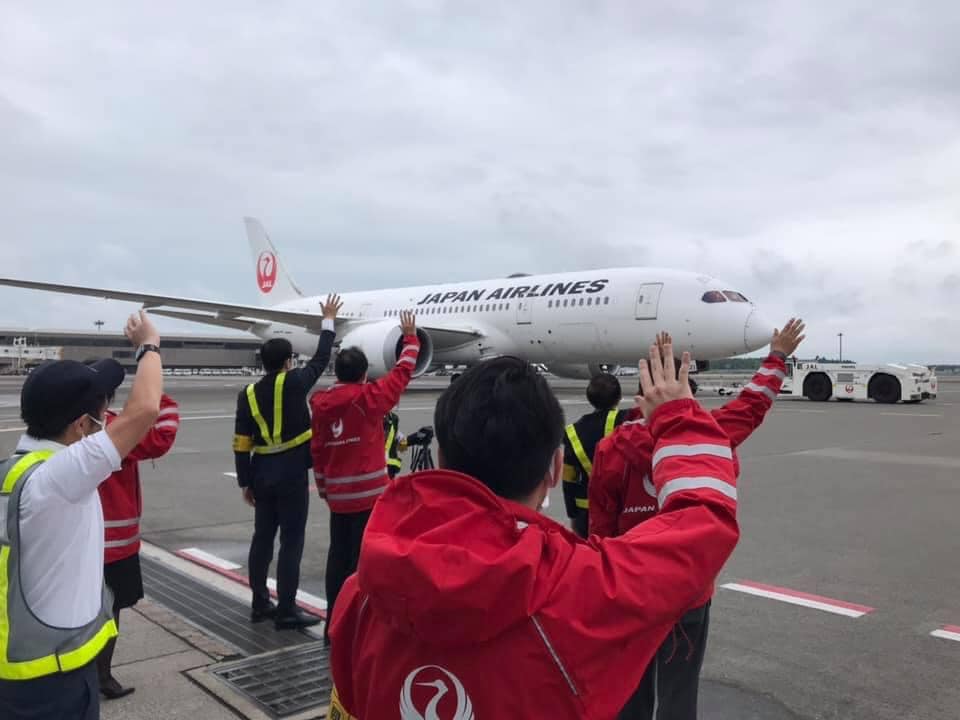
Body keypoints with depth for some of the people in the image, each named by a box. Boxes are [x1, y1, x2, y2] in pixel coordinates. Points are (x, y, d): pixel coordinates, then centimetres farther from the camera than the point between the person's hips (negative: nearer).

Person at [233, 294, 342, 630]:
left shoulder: (248, 394, 4)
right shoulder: (294, 382, -10)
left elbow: (241, 445, 4)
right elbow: (321, 359, 6)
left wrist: (245, 482, 11)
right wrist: (328, 321, 18)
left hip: (262, 471, 6)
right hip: (291, 471, -6)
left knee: (262, 537, 15)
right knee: (291, 541, 0)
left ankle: (260, 604, 24)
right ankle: (286, 611, 3)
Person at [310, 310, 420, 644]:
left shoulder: (321, 404, 3)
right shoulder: (369, 397, -12)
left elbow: (318, 450, 9)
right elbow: (402, 372, -1)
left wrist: (323, 486, 20)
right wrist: (411, 337, 13)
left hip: (338, 494, 6)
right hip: (368, 492, -5)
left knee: (338, 556, 15)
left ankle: (333, 624, 23)